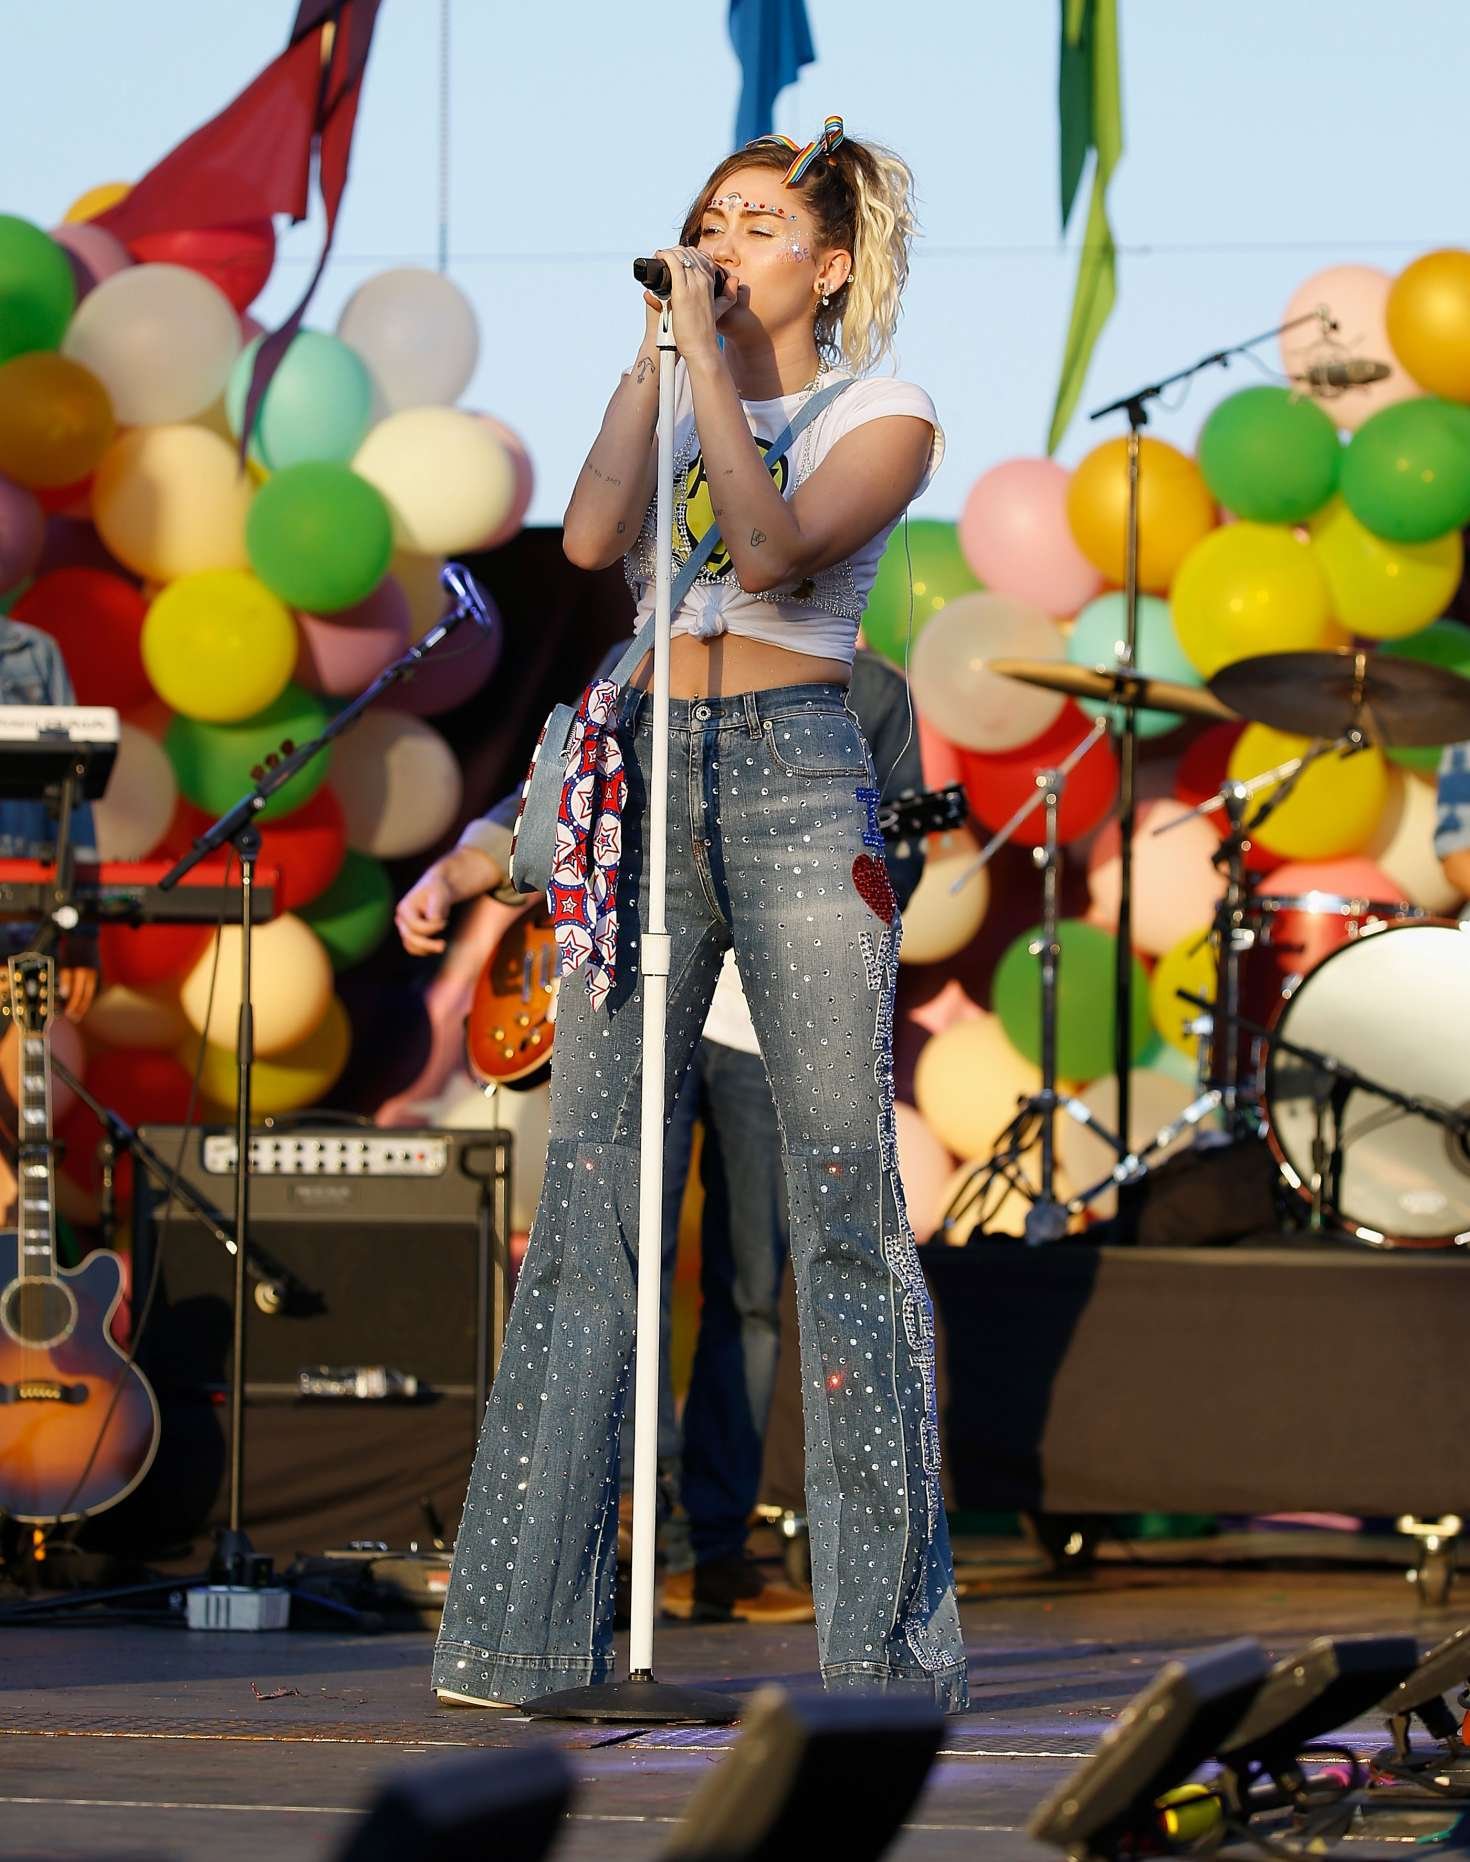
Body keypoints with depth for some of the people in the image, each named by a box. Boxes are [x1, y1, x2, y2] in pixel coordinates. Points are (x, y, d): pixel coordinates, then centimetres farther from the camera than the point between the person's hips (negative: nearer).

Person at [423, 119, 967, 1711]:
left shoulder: (882, 417, 4)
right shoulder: (664, 390, 16)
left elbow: (775, 550, -14)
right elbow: (591, 538, -3)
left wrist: (712, 361, -12)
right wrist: (658, 357, -2)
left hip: (798, 775, -4)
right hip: (651, 779, 4)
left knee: (842, 1197, -6)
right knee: (586, 1186, -1)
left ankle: (888, 1630, -4)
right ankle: (526, 1625, 0)